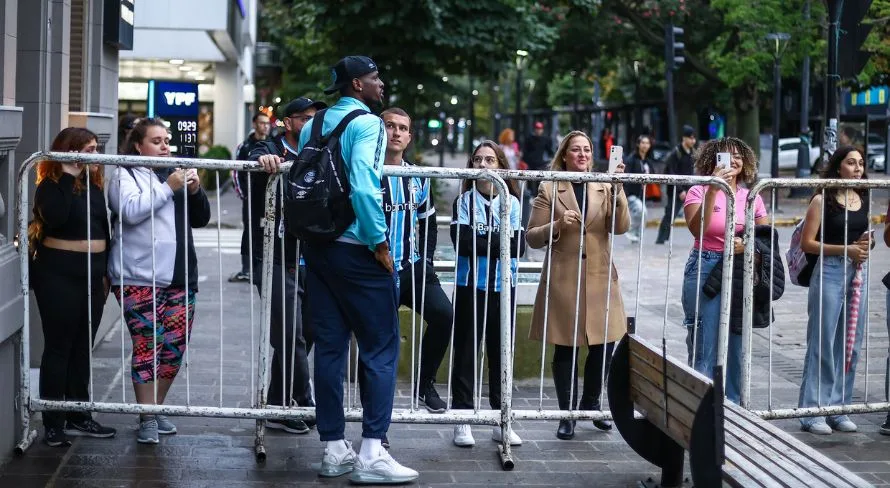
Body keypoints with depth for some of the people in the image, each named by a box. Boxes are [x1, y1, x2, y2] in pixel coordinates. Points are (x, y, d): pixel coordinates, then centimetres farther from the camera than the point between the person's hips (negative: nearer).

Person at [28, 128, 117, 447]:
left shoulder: (93, 186, 11)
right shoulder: (51, 186, -8)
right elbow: (54, 218, -28)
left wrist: (105, 272, 14)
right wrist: (68, 177, -23)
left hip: (92, 274, 7)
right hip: (59, 275, -6)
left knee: (83, 348, 11)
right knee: (59, 348, -2)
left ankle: (79, 416, 19)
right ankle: (53, 424, 3)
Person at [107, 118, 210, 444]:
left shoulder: (175, 173, 19)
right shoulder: (125, 175, 2)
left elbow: (200, 219, 20)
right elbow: (131, 211, -16)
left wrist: (195, 192, 1)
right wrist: (168, 188, -19)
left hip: (179, 278, 6)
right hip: (139, 279, -6)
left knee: (174, 348, 6)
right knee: (148, 347, -8)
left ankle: (157, 408, 20)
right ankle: (146, 418, -2)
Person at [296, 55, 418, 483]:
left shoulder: (311, 126, 13)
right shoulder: (367, 123, -10)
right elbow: (363, 186, -22)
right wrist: (379, 241, -15)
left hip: (317, 247, 7)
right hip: (357, 250, -7)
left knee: (329, 348, 9)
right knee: (380, 349, -1)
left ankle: (334, 451, 12)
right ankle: (371, 454, -5)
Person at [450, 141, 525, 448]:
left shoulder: (512, 203, 7)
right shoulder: (463, 201, 4)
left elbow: (518, 246, -4)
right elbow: (462, 243, -11)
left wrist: (481, 241, -11)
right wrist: (499, 241, -8)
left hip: (503, 287, 1)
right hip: (470, 286, -1)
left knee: (501, 353, 5)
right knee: (465, 353, 0)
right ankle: (462, 420, 6)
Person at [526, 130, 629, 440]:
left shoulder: (605, 188, 9)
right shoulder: (549, 190, 2)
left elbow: (620, 227, -6)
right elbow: (533, 238, 2)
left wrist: (617, 188, -16)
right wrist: (557, 225, -16)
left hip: (600, 278, 2)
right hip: (563, 279, -2)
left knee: (604, 344, 3)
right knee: (565, 348, 2)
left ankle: (590, 404, 26)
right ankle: (567, 414, 14)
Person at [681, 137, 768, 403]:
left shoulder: (752, 197, 10)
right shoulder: (699, 192, -2)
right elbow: (697, 229, -18)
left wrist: (746, 245, -9)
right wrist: (713, 191, -22)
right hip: (706, 271, -4)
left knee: (735, 346, 9)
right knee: (704, 346, -4)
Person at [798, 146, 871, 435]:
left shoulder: (864, 200, 11)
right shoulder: (823, 200, -5)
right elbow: (807, 243, -8)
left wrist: (866, 246, 0)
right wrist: (846, 250, -14)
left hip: (859, 273, 6)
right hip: (830, 272, -6)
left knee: (851, 345, 7)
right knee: (822, 343, -3)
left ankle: (838, 408, 16)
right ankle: (812, 412, 2)